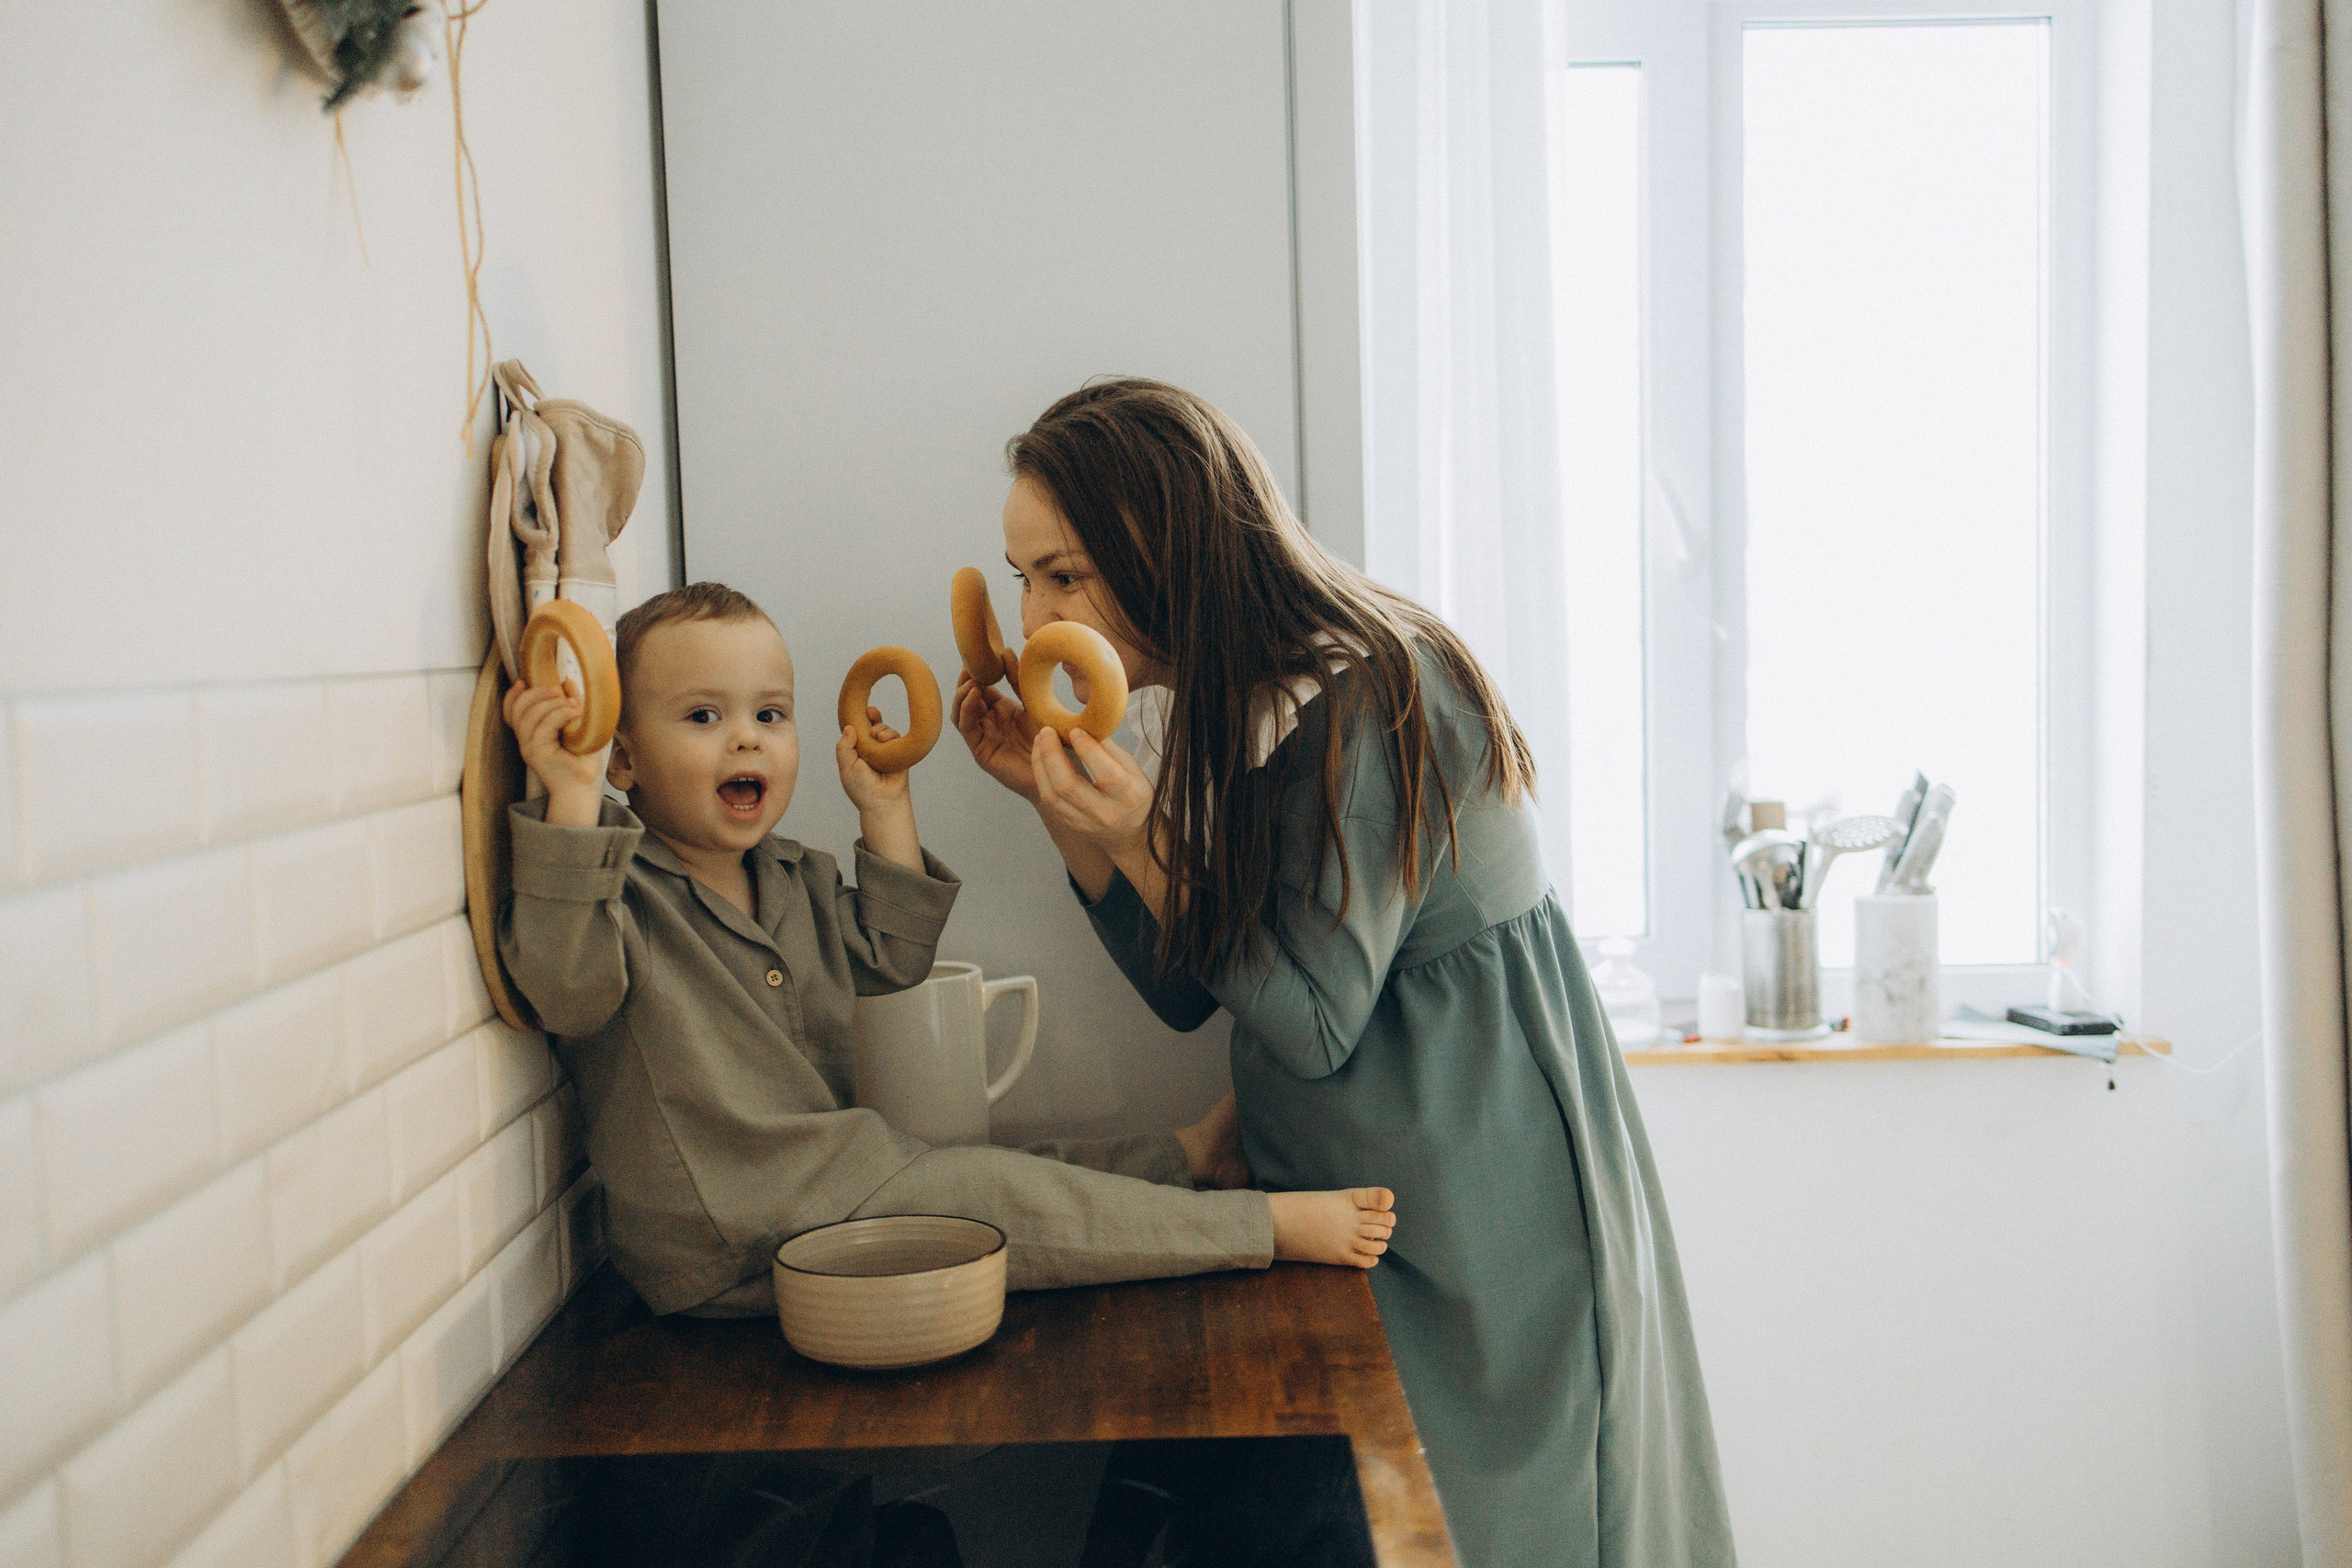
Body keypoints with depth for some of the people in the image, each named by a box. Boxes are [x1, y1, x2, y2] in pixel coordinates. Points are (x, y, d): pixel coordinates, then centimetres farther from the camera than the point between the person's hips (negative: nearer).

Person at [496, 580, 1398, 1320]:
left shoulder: (791, 879, 12)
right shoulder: (616, 880, -14)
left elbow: (887, 957, 19)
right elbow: (568, 984, -33)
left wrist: (886, 813, 11)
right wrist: (571, 797, -41)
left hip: (824, 1184, 9)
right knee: (989, 1194, -13)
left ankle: (1188, 1156, 25)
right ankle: (1265, 1224, -10)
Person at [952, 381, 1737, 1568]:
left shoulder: (1368, 700, -24)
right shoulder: (1224, 706, 3)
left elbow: (1316, 1024, -20)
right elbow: (1191, 991, 3)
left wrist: (1137, 835, -24)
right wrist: (1055, 799, -4)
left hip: (1469, 1215, -8)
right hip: (1331, 1198, 8)